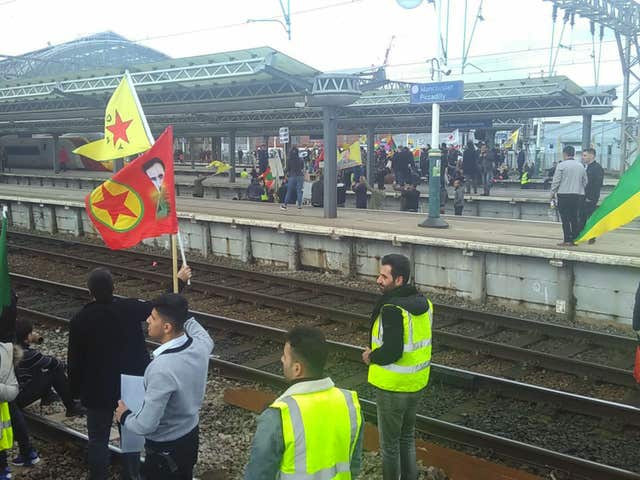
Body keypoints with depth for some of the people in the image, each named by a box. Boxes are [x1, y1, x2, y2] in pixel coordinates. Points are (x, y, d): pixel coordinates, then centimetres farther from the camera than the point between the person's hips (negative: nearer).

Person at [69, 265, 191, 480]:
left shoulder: (80, 319, -14)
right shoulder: (129, 308, -13)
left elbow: (74, 360, -6)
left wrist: (75, 391, 8)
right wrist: (179, 281, 15)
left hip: (98, 390, -2)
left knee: (98, 440, 12)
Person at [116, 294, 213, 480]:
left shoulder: (162, 369, -36)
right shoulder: (200, 345, -13)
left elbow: (145, 425, -29)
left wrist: (124, 416, -9)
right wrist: (184, 314, 21)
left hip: (165, 449, -7)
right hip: (190, 438, 7)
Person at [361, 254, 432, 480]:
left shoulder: (392, 309, -26)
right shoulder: (423, 302, 1)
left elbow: (392, 351, -30)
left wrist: (371, 357, -10)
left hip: (393, 387, -8)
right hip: (417, 383, 8)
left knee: (389, 442, 9)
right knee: (407, 437, 24)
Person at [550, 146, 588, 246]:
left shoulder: (561, 165, -8)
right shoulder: (581, 166, 10)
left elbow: (556, 181, -8)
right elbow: (585, 182, 14)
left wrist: (553, 193, 3)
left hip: (564, 195, -5)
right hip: (578, 195, 5)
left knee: (565, 219, -2)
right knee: (574, 217, 11)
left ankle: (567, 241, -5)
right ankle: (575, 239, 13)